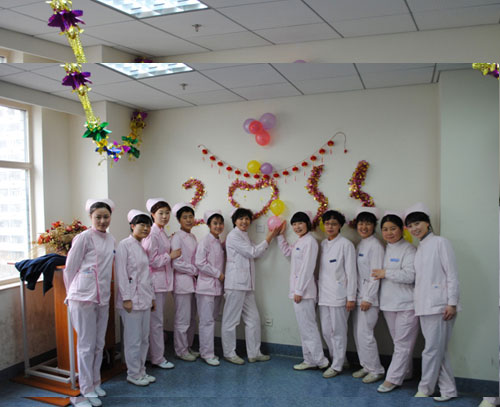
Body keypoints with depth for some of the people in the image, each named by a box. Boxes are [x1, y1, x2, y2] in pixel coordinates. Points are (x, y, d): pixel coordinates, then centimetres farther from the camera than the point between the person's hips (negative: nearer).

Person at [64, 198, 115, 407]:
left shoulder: (111, 240, 10)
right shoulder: (84, 238, -11)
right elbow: (70, 268, -6)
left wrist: (105, 290, 16)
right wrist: (72, 294, 2)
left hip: (103, 298, 6)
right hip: (84, 298, -6)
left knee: (99, 344, 14)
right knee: (86, 345, 2)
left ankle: (95, 383, 28)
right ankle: (86, 390, 14)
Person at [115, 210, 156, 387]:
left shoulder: (143, 247, 15)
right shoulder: (124, 245, -10)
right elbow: (121, 273, -15)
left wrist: (152, 297, 17)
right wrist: (126, 298, -18)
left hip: (144, 299, 8)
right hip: (131, 299, -8)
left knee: (144, 338, 13)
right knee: (133, 339, 0)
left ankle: (141, 371, 25)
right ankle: (133, 374, 13)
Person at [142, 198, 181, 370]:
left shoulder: (163, 233, 13)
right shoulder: (151, 234, -15)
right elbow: (152, 260, -19)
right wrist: (170, 256, -12)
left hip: (163, 281, 9)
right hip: (155, 281, -9)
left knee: (157, 320, 16)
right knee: (156, 321, 0)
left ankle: (155, 354, 26)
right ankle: (158, 358, 10)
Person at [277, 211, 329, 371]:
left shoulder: (310, 241, -14)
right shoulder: (299, 242, 15)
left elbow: (307, 268, -19)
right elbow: (287, 252, 33)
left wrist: (299, 291, -19)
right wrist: (281, 235, 25)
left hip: (304, 290, -10)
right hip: (298, 290, 10)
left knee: (308, 326, -4)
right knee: (305, 327, 13)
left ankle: (320, 360, 5)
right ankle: (310, 360, 20)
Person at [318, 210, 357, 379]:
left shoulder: (346, 244, -8)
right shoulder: (323, 244, 11)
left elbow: (351, 272, -9)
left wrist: (351, 297, -11)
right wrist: (319, 289, 12)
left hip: (338, 294, -6)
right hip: (324, 294, 7)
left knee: (338, 332, 2)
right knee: (326, 331, 12)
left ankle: (337, 365, 14)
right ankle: (336, 359, 29)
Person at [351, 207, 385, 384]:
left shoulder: (375, 245, -12)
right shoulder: (360, 245, 14)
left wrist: (368, 298, -17)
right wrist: (354, 295, 12)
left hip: (369, 296, -8)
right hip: (359, 295, 8)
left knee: (365, 333, -7)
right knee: (358, 333, 12)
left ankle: (376, 370, 8)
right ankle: (366, 366, 24)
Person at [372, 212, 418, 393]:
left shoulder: (409, 249, -9)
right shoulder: (385, 249, 12)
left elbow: (409, 276, -19)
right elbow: (378, 274, 22)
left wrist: (385, 273, -14)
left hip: (406, 304, -7)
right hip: (388, 303, 7)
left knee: (403, 344, -2)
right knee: (398, 342, 15)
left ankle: (393, 379, 1)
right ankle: (406, 373, 28)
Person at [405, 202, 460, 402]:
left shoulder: (440, 243, -3)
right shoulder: (419, 249, 18)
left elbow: (452, 274, -8)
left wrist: (452, 303, -14)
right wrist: (416, 304, 15)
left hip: (439, 304, -7)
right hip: (424, 306, 7)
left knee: (432, 349, -4)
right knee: (438, 350, 11)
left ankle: (424, 390, 7)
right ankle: (448, 391, 19)